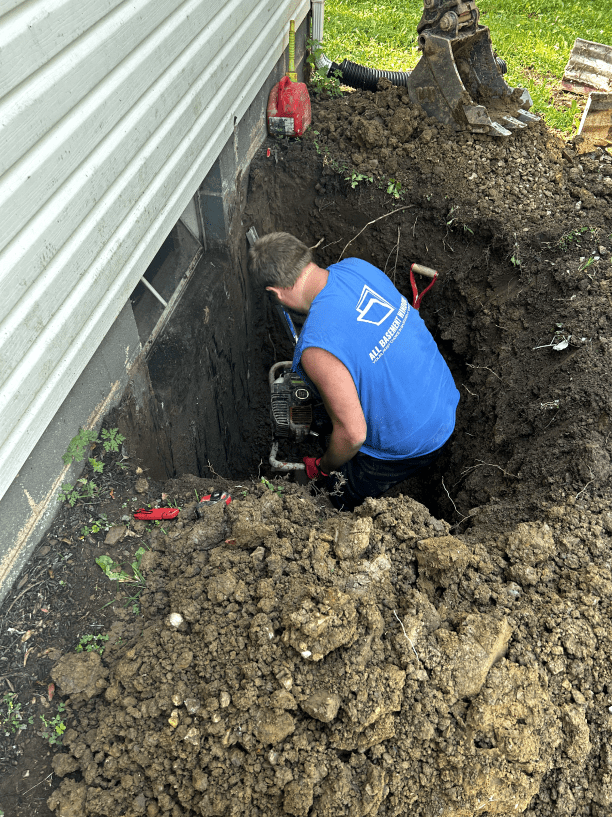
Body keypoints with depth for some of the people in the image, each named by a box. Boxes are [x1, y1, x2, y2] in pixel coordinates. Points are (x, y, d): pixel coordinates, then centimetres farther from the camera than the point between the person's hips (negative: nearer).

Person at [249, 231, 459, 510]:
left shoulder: (317, 346, -36)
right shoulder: (357, 266, -11)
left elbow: (353, 434, -28)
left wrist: (324, 467, -6)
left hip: (408, 445, -7)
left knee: (342, 499, 21)